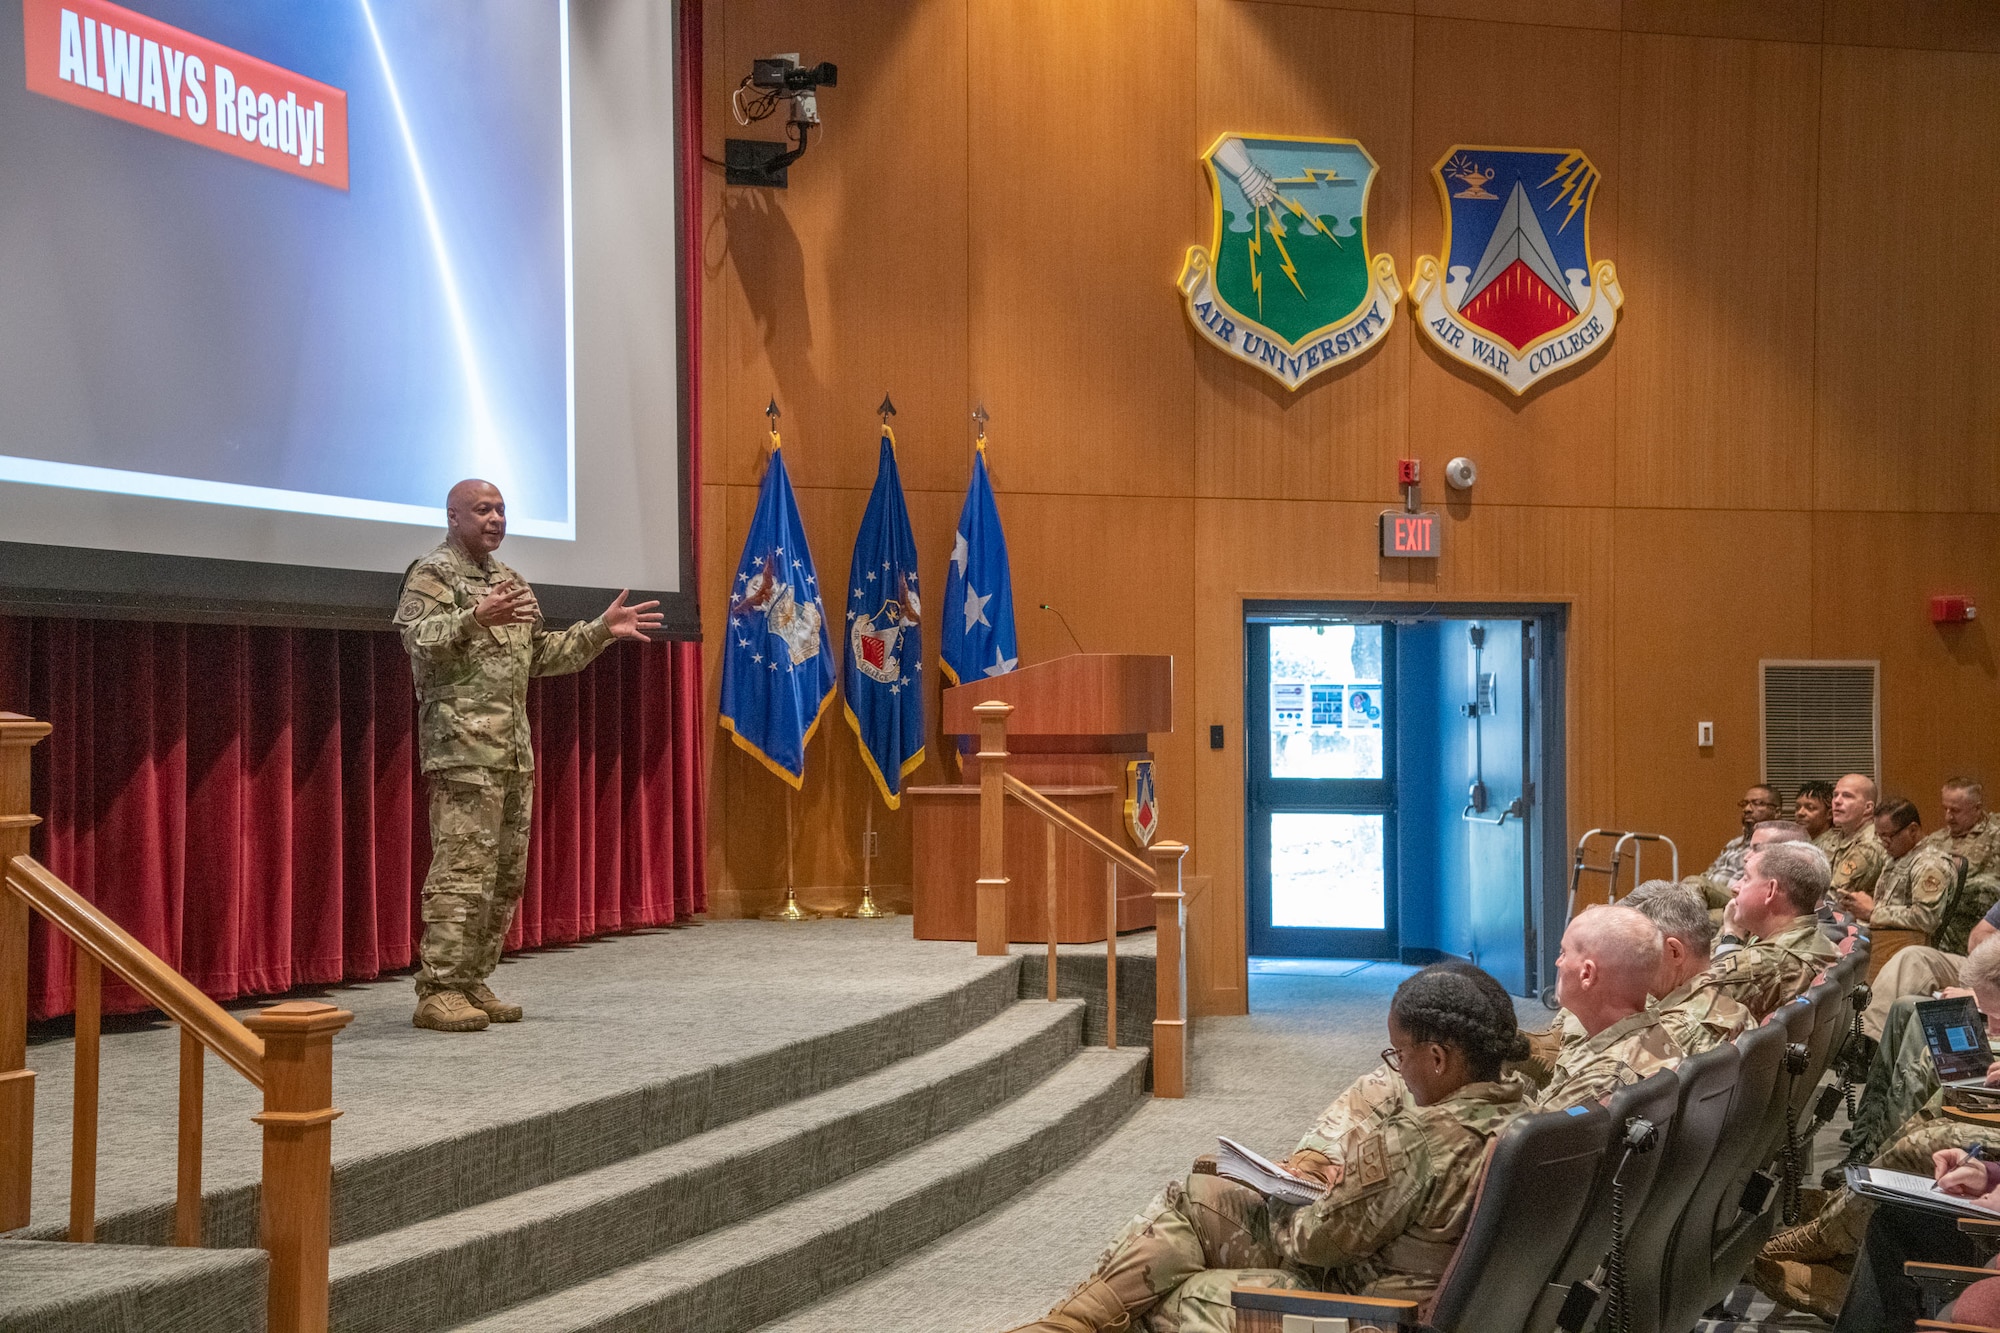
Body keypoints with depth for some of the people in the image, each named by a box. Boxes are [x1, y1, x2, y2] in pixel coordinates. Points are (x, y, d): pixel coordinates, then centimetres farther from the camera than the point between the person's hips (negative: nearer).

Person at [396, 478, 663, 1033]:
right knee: (463, 869, -12)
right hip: (463, 749, -9)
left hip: (515, 751, 9)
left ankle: (472, 983, 16)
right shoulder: (431, 575, -3)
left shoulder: (509, 581, 22)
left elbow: (544, 654, 28)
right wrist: (477, 618, -35)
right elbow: (419, 639, -20)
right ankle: (438, 992, -9)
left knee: (507, 875, 9)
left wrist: (601, 631, 18)